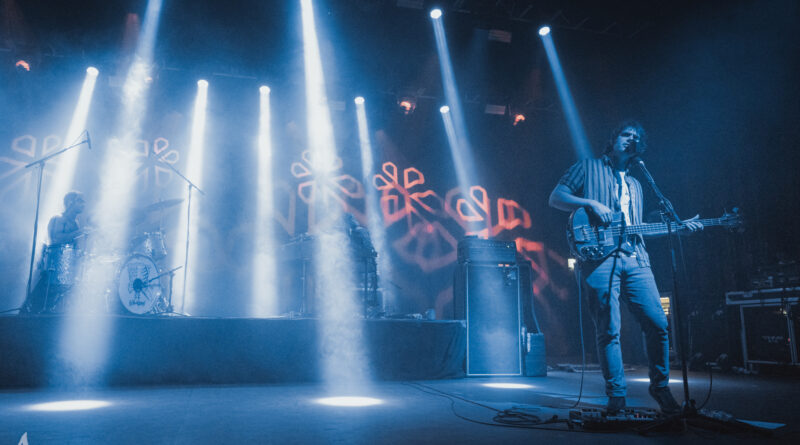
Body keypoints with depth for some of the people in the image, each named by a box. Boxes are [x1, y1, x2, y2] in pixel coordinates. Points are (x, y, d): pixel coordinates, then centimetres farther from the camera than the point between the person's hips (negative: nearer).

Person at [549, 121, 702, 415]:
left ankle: (660, 386, 19)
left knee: (658, 324, -1)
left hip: (635, 259, 6)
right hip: (599, 257, -5)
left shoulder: (634, 185, 30)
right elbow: (555, 198, 3)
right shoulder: (588, 168, 13)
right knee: (608, 330, -6)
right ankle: (616, 395, 4)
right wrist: (590, 204, -11)